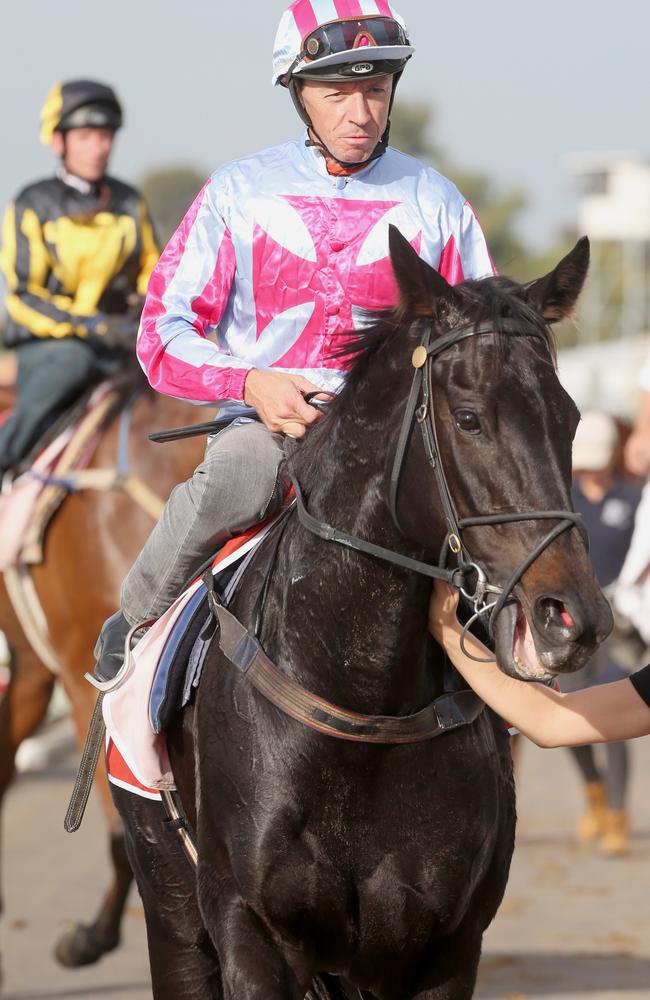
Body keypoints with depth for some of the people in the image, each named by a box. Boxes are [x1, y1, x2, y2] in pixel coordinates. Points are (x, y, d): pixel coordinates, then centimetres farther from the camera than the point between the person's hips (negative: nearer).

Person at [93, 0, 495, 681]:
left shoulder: (436, 202, 9)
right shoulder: (240, 192, 5)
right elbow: (164, 333, 5)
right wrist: (251, 383, -14)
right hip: (263, 422, -1)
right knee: (231, 485, -35)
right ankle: (138, 617, -7)